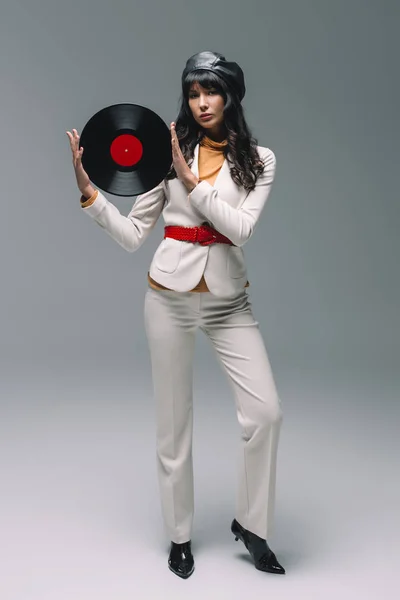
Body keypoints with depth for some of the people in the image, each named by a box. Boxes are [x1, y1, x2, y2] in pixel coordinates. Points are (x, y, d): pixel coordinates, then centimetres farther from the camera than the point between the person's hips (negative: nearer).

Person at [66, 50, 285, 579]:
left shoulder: (259, 159, 1)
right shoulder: (169, 152, 0)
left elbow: (241, 229, -14)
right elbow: (132, 235, -2)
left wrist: (191, 179, -17)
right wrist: (88, 189, -13)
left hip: (229, 299, 1)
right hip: (170, 295, 0)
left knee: (266, 411, -9)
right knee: (174, 422, 8)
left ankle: (250, 524, 16)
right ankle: (180, 535, 28)